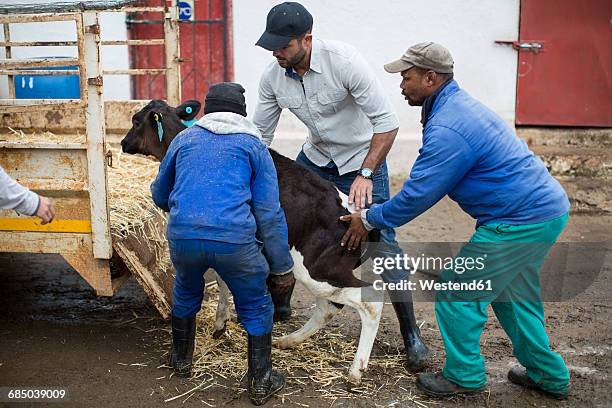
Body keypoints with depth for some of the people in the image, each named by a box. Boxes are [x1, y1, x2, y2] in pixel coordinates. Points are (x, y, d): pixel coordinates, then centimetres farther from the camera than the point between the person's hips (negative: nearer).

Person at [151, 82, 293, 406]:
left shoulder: (184, 138, 21)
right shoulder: (254, 145, 14)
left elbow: (159, 195, 31)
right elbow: (270, 212, 8)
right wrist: (282, 266, 14)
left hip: (182, 236, 3)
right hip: (235, 239, -3)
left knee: (186, 293, 32)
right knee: (256, 307, 19)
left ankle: (181, 361, 48)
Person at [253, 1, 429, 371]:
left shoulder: (343, 60, -30)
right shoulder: (272, 78, -14)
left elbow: (387, 122, -28)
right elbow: (259, 135, -3)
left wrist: (365, 175, -34)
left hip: (362, 157, -5)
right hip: (316, 157, 6)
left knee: (382, 244, -8)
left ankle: (412, 336, 5)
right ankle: (279, 303, 28)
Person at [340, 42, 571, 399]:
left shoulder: (448, 128, -22)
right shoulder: (458, 105, 12)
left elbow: (418, 195, -19)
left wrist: (369, 219, -5)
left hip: (522, 220, -10)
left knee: (457, 292, 3)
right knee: (513, 294, 24)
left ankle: (465, 376, 19)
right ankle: (549, 375, 37)